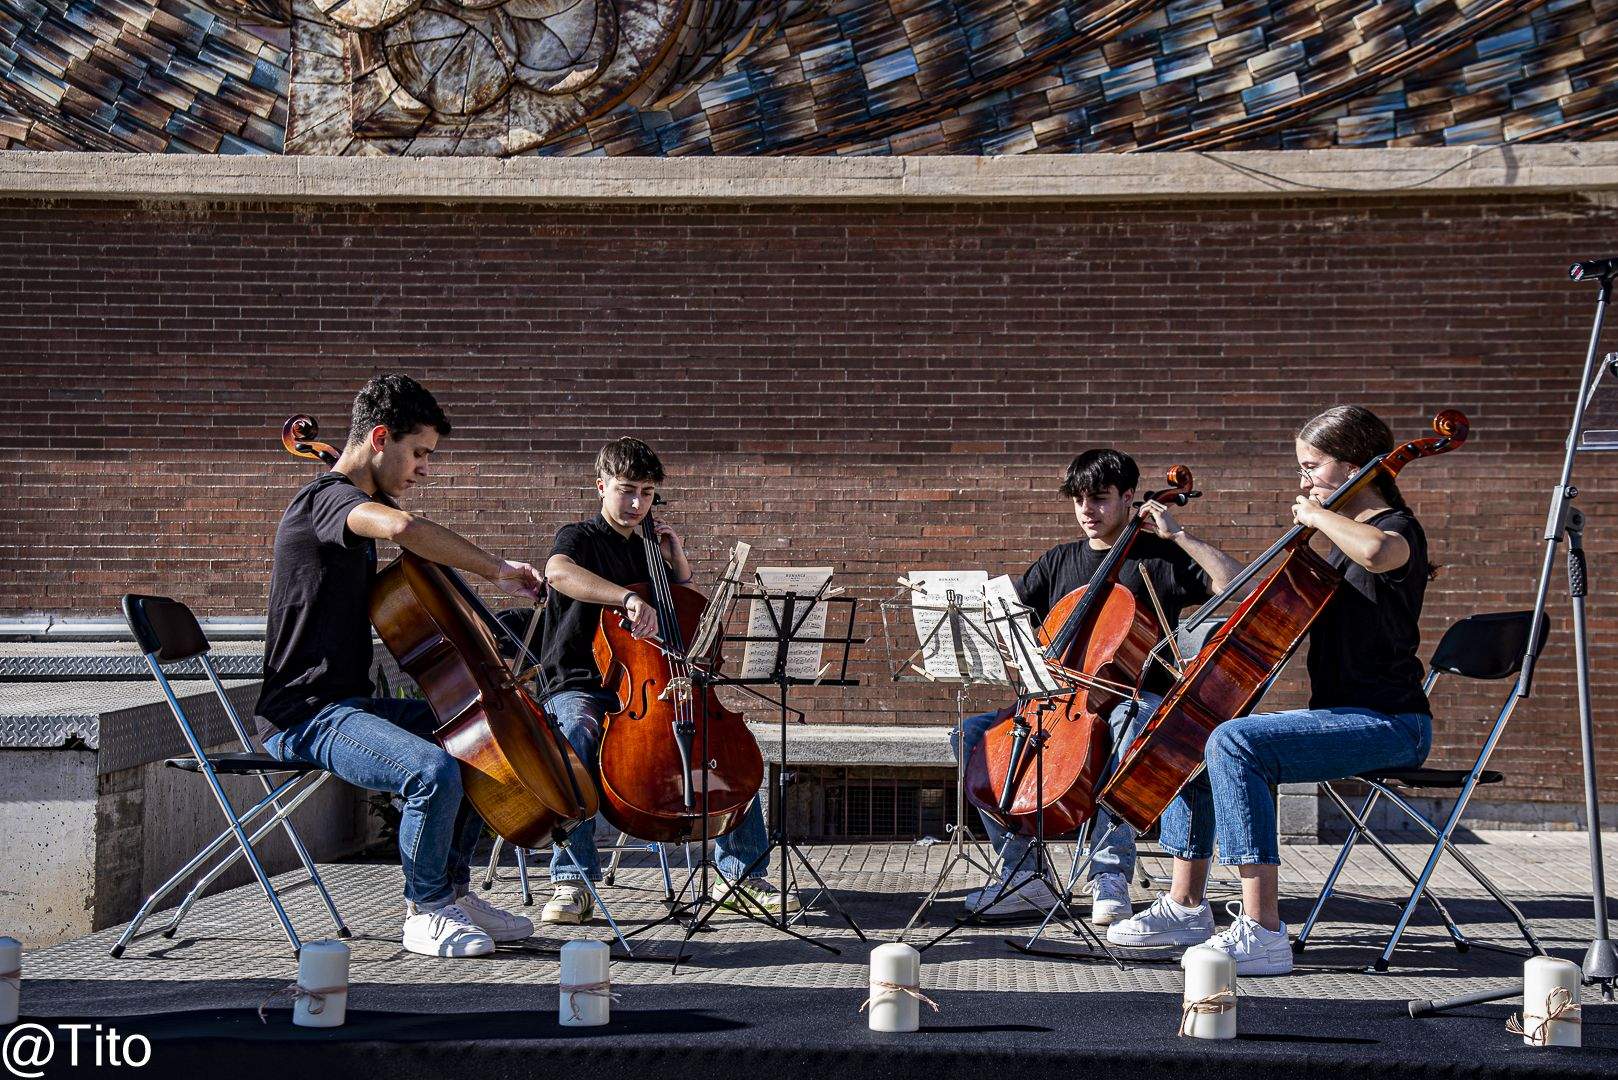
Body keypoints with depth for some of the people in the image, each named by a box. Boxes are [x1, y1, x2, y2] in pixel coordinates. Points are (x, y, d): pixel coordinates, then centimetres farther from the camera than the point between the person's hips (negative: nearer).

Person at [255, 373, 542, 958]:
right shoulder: (328, 499, -16)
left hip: (351, 702, 11)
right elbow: (404, 527, -38)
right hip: (306, 717, -11)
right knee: (434, 771, -31)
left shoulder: (354, 505, 17)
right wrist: (495, 569, -29)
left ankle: (452, 891, 20)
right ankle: (424, 911, -9)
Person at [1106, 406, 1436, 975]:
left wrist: (1315, 515, -20)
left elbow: (1375, 550, -39)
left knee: (1234, 741, -30)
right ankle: (1186, 905, 13)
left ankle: (1262, 932, -33)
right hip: (1343, 716, 10)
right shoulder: (1344, 540, 19)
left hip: (1389, 724, -10)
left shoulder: (1398, 529, -11)